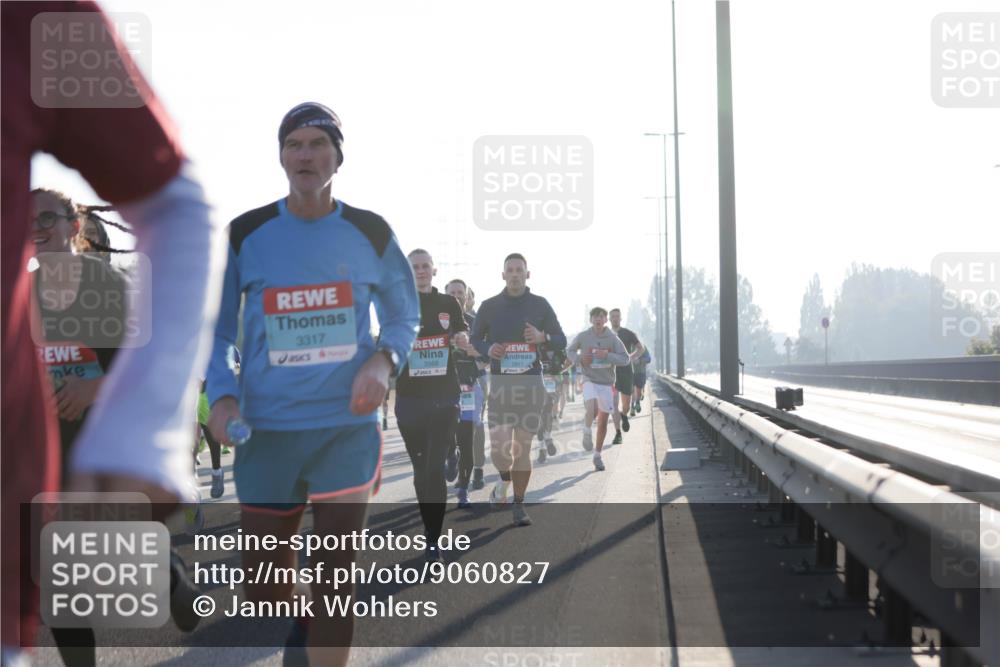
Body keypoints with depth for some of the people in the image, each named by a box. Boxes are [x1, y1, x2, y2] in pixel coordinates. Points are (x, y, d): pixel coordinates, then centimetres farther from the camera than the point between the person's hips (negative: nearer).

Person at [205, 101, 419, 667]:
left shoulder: (371, 233, 3)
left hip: (347, 429, 0)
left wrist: (384, 361, -8)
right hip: (267, 431, 1)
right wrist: (223, 396, -10)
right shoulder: (245, 234, 1)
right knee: (263, 592, 7)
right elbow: (217, 331, 7)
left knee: (334, 582, -1)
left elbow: (405, 317, 13)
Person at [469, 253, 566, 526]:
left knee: (523, 448, 2)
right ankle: (504, 479, 23)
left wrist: (543, 337, -11)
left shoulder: (540, 305, 7)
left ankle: (519, 506, 14)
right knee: (499, 450, -11)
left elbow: (562, 340, 11)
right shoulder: (490, 306, 6)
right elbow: (475, 339, 15)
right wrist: (488, 349, -8)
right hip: (500, 383, 0)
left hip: (531, 383, 1)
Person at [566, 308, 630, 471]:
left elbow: (625, 359, -6)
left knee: (603, 420, 5)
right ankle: (587, 432, 4)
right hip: (590, 380, -2)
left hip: (607, 382, 2)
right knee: (591, 409, -29)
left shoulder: (612, 338, -3)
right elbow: (570, 351, 12)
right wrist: (579, 358, -9)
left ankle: (597, 456, 20)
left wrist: (607, 355, -20)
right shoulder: (583, 336, -3)